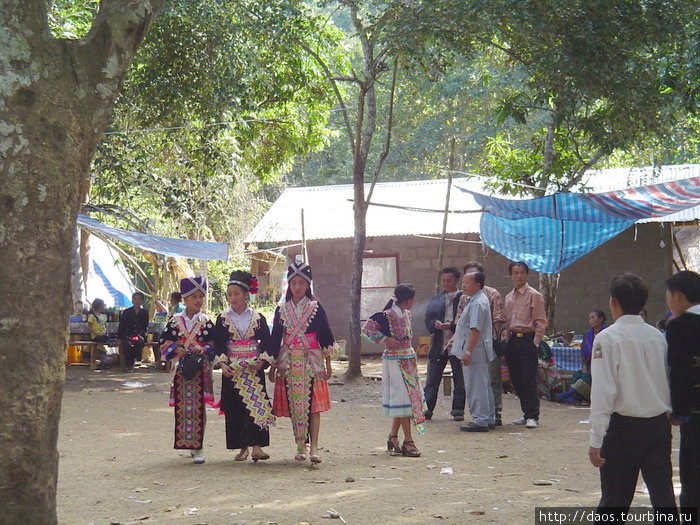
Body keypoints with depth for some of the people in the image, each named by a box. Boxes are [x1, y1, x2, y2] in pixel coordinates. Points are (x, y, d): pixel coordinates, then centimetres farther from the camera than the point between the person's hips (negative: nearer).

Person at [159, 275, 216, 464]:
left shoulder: (206, 322, 4)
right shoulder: (175, 321, 5)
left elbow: (214, 343, 5)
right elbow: (165, 342, 6)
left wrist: (204, 349, -13)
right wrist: (176, 349, -11)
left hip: (200, 368, -1)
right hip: (180, 368, 1)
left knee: (199, 406, -4)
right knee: (182, 405, 4)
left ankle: (198, 446, -1)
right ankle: (188, 442, 18)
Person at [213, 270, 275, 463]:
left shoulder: (258, 318, 4)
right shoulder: (223, 319, 5)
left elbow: (266, 342, 3)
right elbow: (219, 344, 1)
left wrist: (261, 361, -12)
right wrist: (222, 364, -14)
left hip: (254, 367, -1)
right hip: (232, 369, 1)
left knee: (256, 404, -9)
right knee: (234, 408, 2)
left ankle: (256, 446, -10)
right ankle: (242, 448, 10)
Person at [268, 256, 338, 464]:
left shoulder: (315, 308, 3)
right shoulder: (282, 310, 8)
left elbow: (325, 335, 4)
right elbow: (275, 339, 11)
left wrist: (327, 363, 2)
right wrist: (272, 366, 10)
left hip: (311, 361, -2)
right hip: (289, 362, 2)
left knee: (313, 404, -9)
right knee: (293, 405, 2)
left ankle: (313, 447, -12)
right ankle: (300, 447, 11)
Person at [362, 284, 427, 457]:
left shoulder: (406, 314, 9)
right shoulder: (387, 316, -15)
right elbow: (367, 329, -19)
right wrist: (385, 339, -19)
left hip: (408, 360, 8)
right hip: (395, 361, -8)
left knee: (409, 397, 11)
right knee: (403, 398, -7)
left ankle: (393, 437, 23)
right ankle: (408, 441, -4)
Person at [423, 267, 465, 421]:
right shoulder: (435, 300, 14)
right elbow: (428, 319, 8)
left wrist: (452, 326, -20)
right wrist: (435, 324, -13)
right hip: (438, 344, 3)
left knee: (459, 380, 4)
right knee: (432, 379, 4)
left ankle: (458, 410, 13)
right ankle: (426, 409, 9)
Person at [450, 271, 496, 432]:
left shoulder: (477, 303, -17)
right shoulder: (474, 300, 17)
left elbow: (475, 330, -23)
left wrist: (468, 352, -25)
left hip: (475, 352, -11)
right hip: (479, 353, 11)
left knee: (476, 386, -7)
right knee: (483, 385, 15)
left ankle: (480, 421, -4)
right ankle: (489, 419, 21)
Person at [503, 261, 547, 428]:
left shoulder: (534, 295, -3)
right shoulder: (509, 297, 16)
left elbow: (541, 322, -6)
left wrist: (535, 343, -11)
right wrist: (507, 337, 11)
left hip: (528, 340, -7)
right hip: (512, 340, 7)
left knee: (529, 379, -9)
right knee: (516, 380, 8)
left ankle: (532, 416, -5)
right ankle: (527, 413, 17)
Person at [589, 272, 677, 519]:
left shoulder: (608, 338, -10)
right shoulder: (657, 336, 4)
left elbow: (603, 391, -14)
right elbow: (669, 382, 10)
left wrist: (596, 439, -12)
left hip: (624, 425, -4)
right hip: (659, 424, 4)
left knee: (615, 498, 6)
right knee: (663, 495, 4)